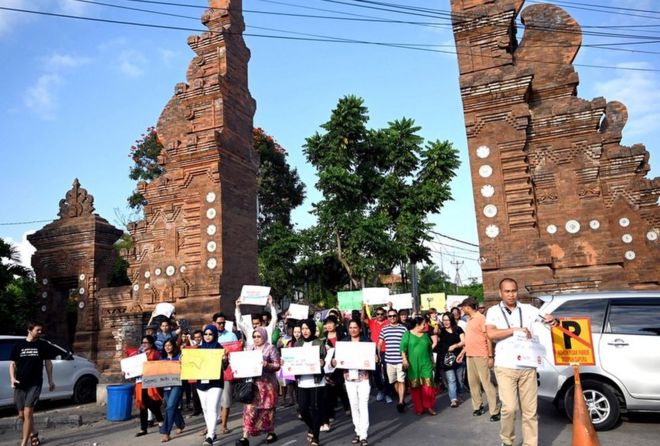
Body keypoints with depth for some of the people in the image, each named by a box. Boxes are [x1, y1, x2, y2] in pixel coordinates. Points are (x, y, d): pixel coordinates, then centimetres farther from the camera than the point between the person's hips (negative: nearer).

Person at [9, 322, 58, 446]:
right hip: (20, 384, 3)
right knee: (22, 415, 12)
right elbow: (13, 363, 8)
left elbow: (48, 363, 7)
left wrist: (50, 381, 6)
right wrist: (12, 378, -8)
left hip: (35, 384, -3)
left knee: (28, 413, -12)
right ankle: (33, 433, 37)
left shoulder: (43, 345, 1)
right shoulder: (18, 345, 3)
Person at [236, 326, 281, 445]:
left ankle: (271, 433, 23)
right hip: (252, 382, 3)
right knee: (249, 409, -4)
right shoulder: (250, 348, 11)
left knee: (267, 409, 7)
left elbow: (277, 365, -6)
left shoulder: (271, 348, -3)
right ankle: (245, 436, -5)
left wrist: (266, 365, -22)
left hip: (267, 382, -3)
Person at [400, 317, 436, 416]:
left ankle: (428, 406, 3)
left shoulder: (425, 335, 12)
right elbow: (403, 348, -6)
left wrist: (432, 361, 18)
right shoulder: (408, 334, -1)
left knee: (427, 384, -5)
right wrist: (405, 359, -15)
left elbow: (430, 349, 19)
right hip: (413, 364, -3)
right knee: (415, 386, 2)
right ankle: (418, 408, 10)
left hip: (425, 363, 3)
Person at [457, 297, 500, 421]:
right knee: (473, 382, 11)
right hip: (470, 356, 8)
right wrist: (462, 352, 19)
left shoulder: (481, 318, -11)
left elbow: (488, 338, -12)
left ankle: (495, 411, -1)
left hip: (481, 356, -8)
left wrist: (490, 357, -15)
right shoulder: (469, 320, 13)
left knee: (486, 382, -6)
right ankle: (478, 406, 23)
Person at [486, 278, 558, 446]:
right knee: (509, 407, -10)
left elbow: (549, 320, 13)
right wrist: (516, 329, -15)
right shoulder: (494, 311, 1)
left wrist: (552, 320, -10)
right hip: (505, 368, -3)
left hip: (528, 367, 3)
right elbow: (491, 334, -13)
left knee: (529, 410, 5)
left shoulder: (528, 309, 8)